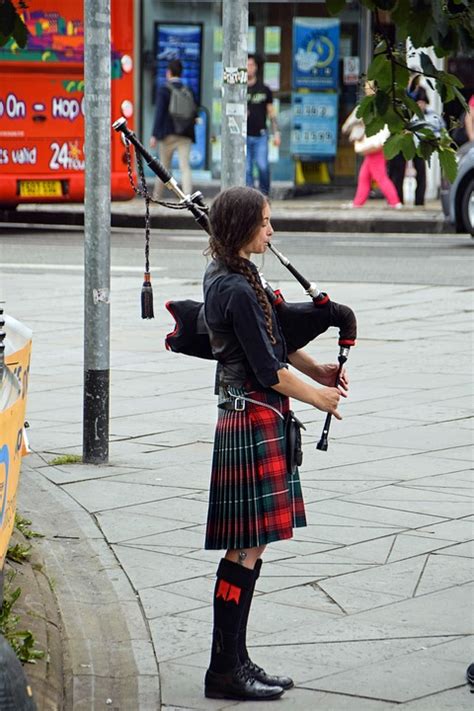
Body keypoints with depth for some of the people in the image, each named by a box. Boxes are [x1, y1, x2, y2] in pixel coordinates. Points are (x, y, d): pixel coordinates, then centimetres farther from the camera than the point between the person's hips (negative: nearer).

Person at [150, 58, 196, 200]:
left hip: (168, 134, -2)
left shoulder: (163, 89, -7)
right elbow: (194, 113, 7)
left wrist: (154, 135, -10)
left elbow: (159, 112, -11)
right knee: (185, 166, -4)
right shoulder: (188, 91, 4)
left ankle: (156, 196, 24)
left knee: (163, 167, 12)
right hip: (185, 135, 2)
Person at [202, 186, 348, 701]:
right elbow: (268, 371, -18)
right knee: (246, 548, -6)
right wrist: (317, 397, -3)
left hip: (249, 420, 10)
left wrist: (316, 369, 14)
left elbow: (269, 339, 23)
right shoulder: (238, 291, -20)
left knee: (250, 546, 13)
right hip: (253, 422, -10)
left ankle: (234, 660, 19)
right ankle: (224, 671, -1)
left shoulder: (225, 275, 11)